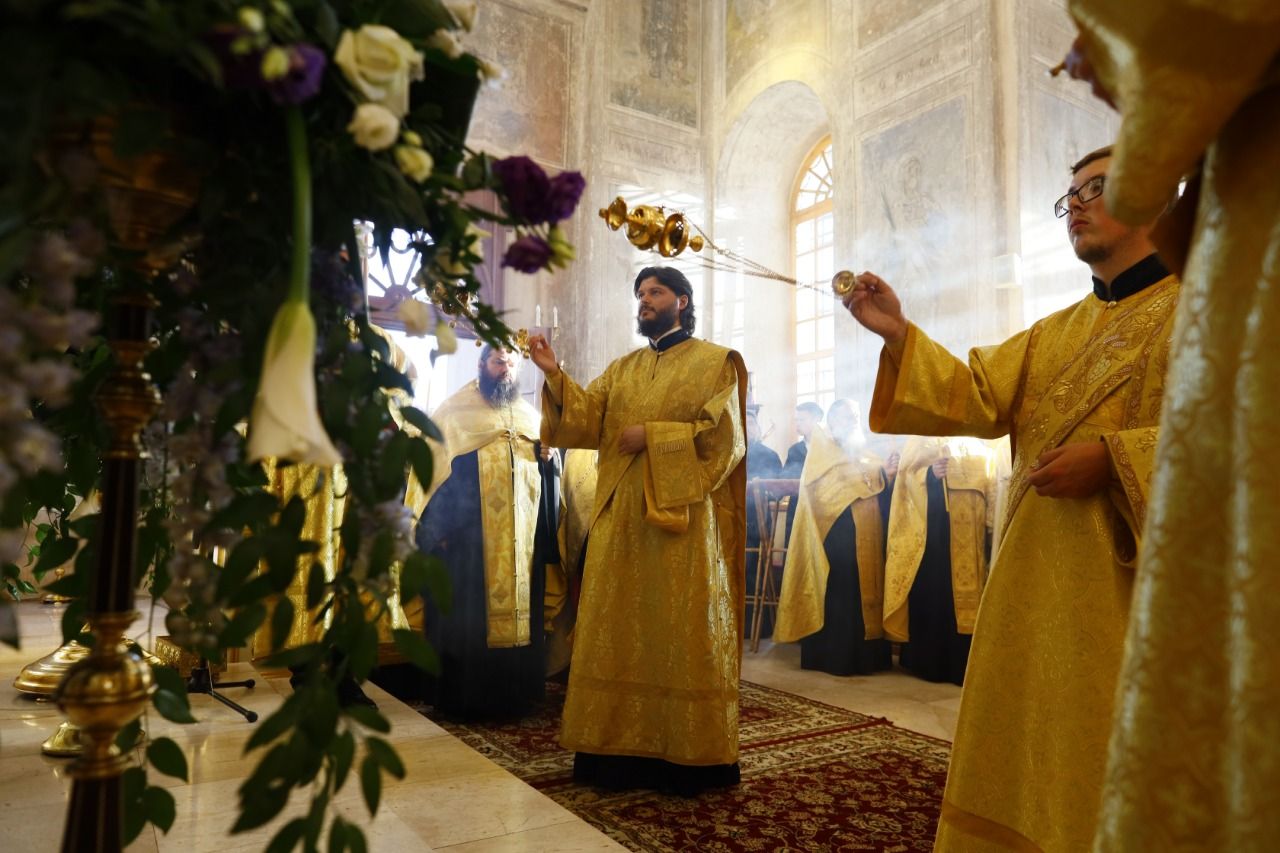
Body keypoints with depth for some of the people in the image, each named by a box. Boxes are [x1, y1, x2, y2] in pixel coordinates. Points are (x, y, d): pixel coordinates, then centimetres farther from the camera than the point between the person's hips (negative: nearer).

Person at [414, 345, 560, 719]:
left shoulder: (530, 415, 17)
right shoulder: (454, 410, 3)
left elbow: (544, 470, 22)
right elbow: (432, 462, -3)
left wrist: (547, 459, -3)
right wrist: (437, 525, -11)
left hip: (521, 533, 5)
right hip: (468, 530, -4)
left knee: (518, 607, 6)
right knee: (466, 611, -3)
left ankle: (513, 695, 17)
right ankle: (461, 697, 8)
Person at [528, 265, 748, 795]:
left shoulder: (715, 362, 3)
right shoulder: (622, 369, 18)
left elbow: (722, 435, -9)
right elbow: (590, 421, 4)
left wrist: (651, 436, -12)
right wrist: (554, 375, -10)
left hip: (683, 518, -5)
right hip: (621, 517, 5)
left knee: (682, 635, 0)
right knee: (620, 632, 6)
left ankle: (689, 754, 11)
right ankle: (621, 746, 16)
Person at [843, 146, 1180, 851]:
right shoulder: (1051, 334, 18)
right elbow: (980, 395, 4)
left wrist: (1112, 458, -19)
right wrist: (899, 336, -9)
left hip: (1133, 580, -5)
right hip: (1037, 581, 6)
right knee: (1025, 754, 13)